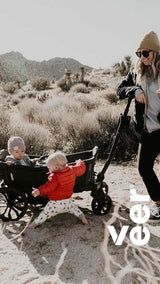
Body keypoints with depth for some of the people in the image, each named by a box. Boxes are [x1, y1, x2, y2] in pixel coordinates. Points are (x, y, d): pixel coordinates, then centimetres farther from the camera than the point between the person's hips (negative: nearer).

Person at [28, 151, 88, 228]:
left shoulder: (55, 176, -24)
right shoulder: (72, 170, -5)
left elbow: (49, 186, -35)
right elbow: (81, 169, 11)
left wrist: (39, 191, -47)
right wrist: (80, 162, 31)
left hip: (56, 203, -6)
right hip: (67, 201, 6)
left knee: (45, 213, 7)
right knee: (74, 208, 31)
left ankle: (34, 223, 16)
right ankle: (83, 218, 27)